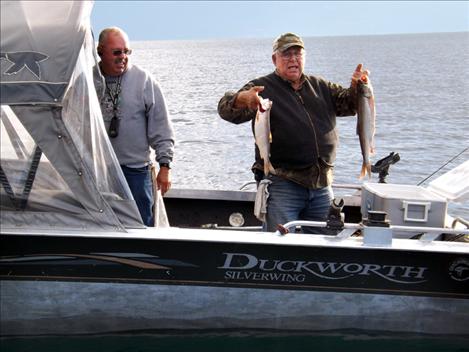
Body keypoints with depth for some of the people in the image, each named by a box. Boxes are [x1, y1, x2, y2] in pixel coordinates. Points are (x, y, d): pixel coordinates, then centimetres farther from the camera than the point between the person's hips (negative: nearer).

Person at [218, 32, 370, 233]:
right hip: (281, 186, -5)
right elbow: (226, 110, -13)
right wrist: (241, 99, -38)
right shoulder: (263, 88, -1)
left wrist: (357, 89, -10)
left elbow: (349, 104, 14)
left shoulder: (321, 87, 16)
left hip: (322, 186, 5)